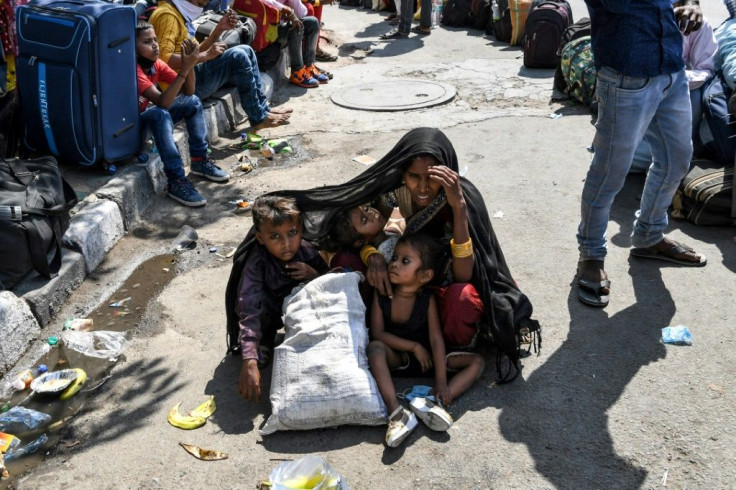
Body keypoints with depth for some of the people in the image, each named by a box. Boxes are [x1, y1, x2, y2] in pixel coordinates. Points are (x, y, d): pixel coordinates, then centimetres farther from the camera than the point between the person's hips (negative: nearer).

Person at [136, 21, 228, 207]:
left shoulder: (156, 64, -3)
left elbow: (188, 91, -4)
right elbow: (163, 102, -37)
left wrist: (189, 64, -20)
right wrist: (184, 68, -38)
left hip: (148, 116, 8)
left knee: (192, 102, -2)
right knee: (161, 114, -37)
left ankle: (200, 160, 2)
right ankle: (176, 181, -36)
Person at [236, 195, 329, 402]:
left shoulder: (307, 252, -22)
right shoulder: (257, 264, -33)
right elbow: (249, 313, -42)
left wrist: (314, 275, -33)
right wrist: (249, 362, -53)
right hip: (270, 313, -2)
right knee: (257, 299, -34)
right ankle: (264, 341, -3)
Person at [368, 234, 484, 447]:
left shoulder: (427, 299, -15)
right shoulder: (382, 295, -11)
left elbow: (436, 339, -20)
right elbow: (378, 333, -13)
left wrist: (441, 382, -28)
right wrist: (414, 346, -19)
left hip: (426, 357, 1)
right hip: (397, 358, -1)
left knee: (477, 361, -15)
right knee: (375, 347, -32)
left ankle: (430, 404, -37)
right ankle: (395, 412, -44)